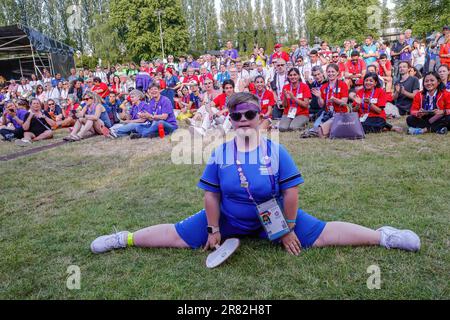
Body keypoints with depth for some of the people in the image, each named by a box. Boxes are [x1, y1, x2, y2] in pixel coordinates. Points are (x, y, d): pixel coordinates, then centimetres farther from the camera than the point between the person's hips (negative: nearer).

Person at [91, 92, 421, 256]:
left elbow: (291, 192, -11)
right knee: (176, 235, 0)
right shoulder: (219, 154, -11)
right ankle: (125, 239, 17)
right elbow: (211, 194, -6)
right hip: (227, 219, 1)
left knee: (323, 234, -5)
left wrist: (288, 228, -8)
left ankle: (382, 236, 10)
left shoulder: (276, 151, -16)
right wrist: (213, 230, -5)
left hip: (274, 218, -1)